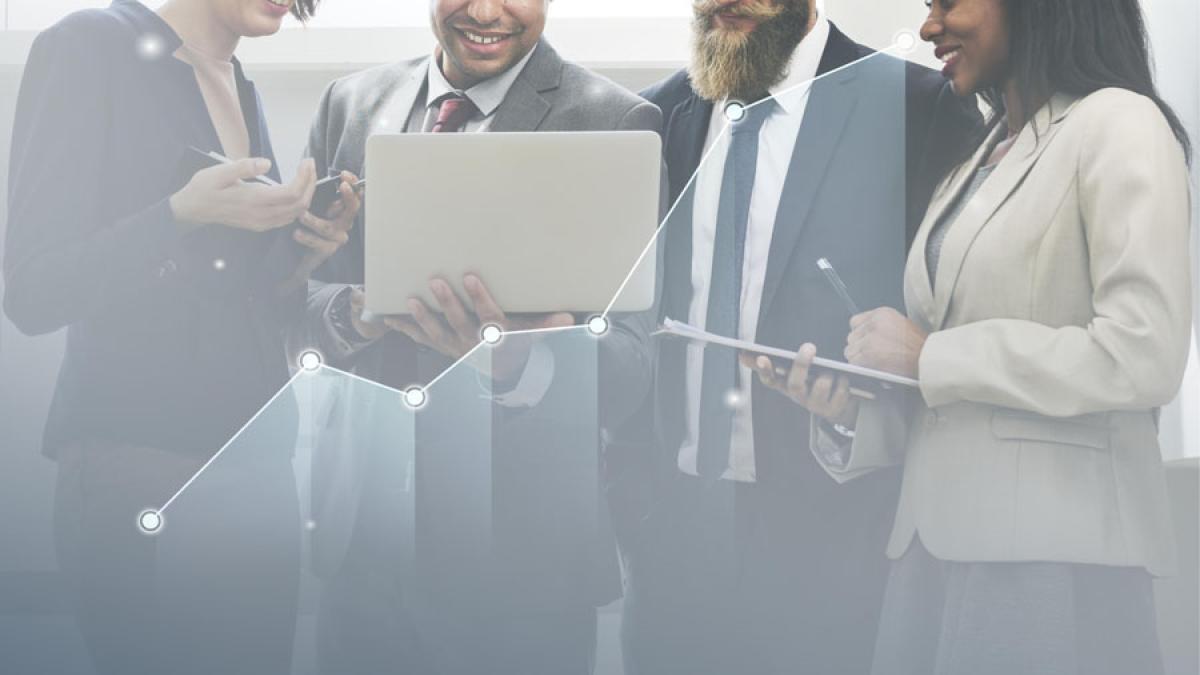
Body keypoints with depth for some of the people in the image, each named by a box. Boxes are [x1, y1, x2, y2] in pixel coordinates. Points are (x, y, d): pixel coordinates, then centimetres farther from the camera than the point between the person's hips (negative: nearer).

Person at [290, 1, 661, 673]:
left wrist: (521, 363, -33)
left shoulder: (617, 124, -8)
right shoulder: (351, 105, 6)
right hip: (360, 536, 4)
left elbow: (631, 371, -12)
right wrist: (355, 312, -16)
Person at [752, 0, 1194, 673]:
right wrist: (855, 405, 2)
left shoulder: (1116, 125, -5)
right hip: (938, 544, 7)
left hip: (1053, 558, -7)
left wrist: (930, 357, -10)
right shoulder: (972, 169, 20)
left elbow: (1141, 358, -17)